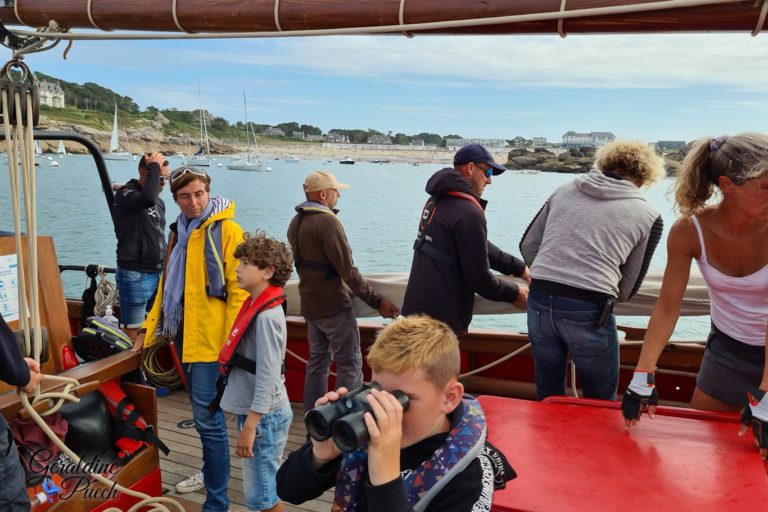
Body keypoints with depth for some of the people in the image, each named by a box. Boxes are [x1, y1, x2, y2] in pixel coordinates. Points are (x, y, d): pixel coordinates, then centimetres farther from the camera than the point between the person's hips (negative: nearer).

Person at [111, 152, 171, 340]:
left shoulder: (159, 202, 16)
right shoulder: (125, 194, -9)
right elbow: (148, 197, -33)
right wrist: (155, 166, -19)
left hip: (156, 274, 8)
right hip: (134, 275, -8)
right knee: (131, 332, -4)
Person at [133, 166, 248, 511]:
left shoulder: (226, 230, -11)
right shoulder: (179, 232, 13)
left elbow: (238, 291, -15)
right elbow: (166, 285, 19)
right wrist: (150, 328, 16)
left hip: (210, 338, -7)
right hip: (183, 334, 7)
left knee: (207, 417, -4)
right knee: (203, 414, 19)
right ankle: (211, 472, 38)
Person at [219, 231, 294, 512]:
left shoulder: (267, 316, -22)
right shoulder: (254, 305, 6)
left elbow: (268, 377, -24)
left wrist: (249, 426, -22)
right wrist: (247, 419, 17)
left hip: (263, 416, -8)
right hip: (253, 411, 8)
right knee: (265, 485, 21)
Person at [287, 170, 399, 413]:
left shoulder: (296, 222, 8)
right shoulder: (327, 221, -19)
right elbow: (348, 271, -22)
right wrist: (377, 301, -17)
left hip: (310, 305, 9)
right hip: (334, 306, -9)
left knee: (317, 360, 17)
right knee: (350, 365, 0)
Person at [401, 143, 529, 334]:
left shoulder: (437, 200, 11)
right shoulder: (468, 213, -20)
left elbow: (479, 247, 16)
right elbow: (479, 277, -17)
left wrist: (520, 268, 17)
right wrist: (514, 294, 0)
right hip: (441, 319, -9)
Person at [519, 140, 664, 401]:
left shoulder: (564, 189, 14)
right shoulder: (648, 216, 7)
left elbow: (528, 245, 13)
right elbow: (627, 290, 9)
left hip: (539, 303, 4)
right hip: (589, 313, -3)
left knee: (547, 396, 24)